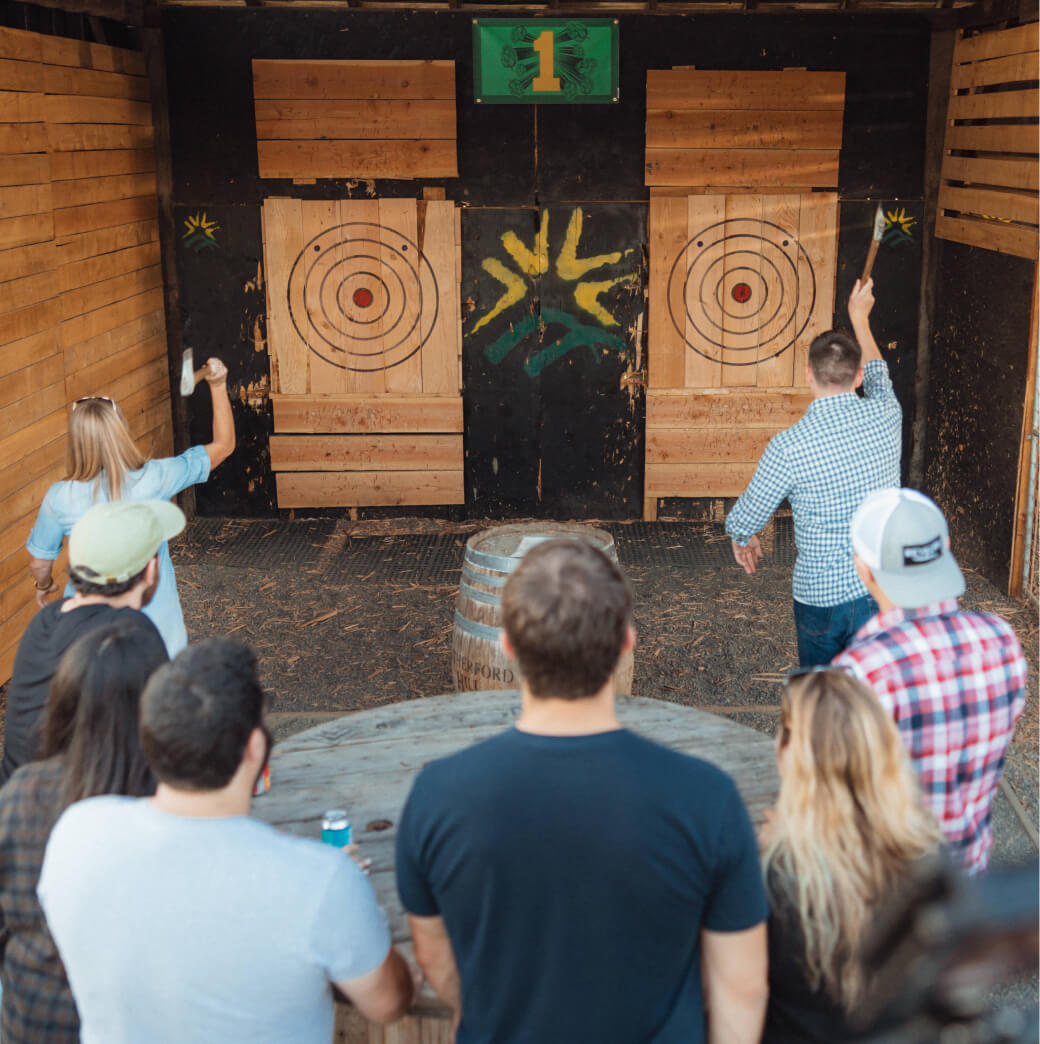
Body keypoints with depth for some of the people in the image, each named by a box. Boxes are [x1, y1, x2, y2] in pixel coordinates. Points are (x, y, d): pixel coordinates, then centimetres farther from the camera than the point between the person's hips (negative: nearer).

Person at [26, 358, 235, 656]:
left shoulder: (59, 499, -18)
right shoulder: (153, 480, -19)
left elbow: (39, 563, -2)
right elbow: (223, 445, -7)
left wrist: (43, 585, 21)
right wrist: (218, 386, -1)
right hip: (154, 617, 0)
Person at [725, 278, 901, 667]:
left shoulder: (789, 446, -17)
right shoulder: (886, 416, -7)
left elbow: (743, 521, -3)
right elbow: (877, 376, 20)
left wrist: (742, 539, 22)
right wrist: (860, 318, 36)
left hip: (820, 599, -3)